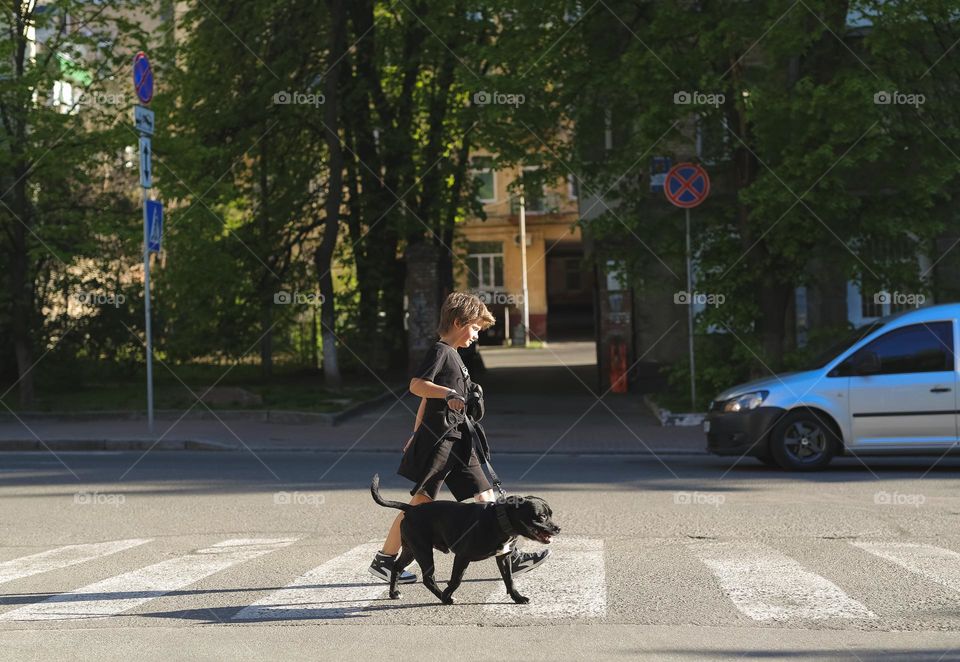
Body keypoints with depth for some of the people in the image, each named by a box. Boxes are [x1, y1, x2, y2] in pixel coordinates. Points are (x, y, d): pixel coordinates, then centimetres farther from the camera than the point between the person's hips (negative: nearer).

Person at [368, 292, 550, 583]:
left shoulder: (452, 354, 20)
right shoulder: (440, 351, -9)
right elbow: (417, 385, -21)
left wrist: (418, 433, 27)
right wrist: (449, 393, -32)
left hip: (458, 441, 10)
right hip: (439, 438, -10)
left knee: (486, 497, 5)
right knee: (420, 501, -7)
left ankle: (511, 557, 5)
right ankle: (384, 559, -1)